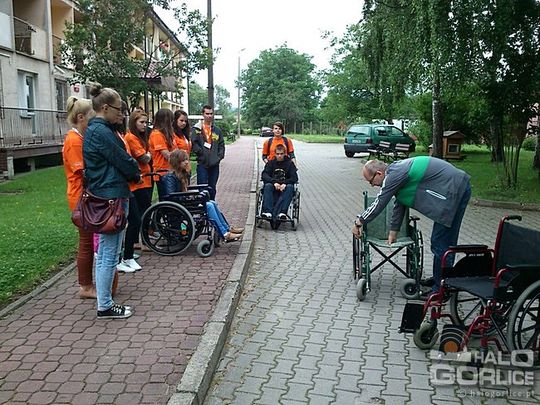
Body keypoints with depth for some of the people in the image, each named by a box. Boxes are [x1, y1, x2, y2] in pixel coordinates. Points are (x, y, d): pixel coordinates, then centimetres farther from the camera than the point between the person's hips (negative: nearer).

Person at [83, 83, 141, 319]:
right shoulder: (102, 132, -17)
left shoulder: (93, 130, 15)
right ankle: (105, 307, 8)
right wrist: (137, 175, 5)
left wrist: (131, 174, 8)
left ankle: (104, 301, 27)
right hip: (112, 197, -11)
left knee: (104, 252, 16)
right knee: (109, 253, -2)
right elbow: (123, 160, -14)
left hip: (102, 197, 11)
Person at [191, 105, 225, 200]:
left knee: (212, 189, 12)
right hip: (202, 164, -4)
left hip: (215, 164, 4)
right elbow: (194, 143, -8)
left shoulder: (217, 130, 14)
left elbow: (221, 145, 14)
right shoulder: (196, 129, 0)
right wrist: (201, 153, -13)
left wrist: (219, 156, 1)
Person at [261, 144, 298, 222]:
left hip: (284, 187, -1)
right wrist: (274, 182, -24)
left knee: (290, 187, -33)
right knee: (268, 185, -31)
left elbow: (295, 178, -3)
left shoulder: (289, 163, 7)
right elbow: (264, 175, -5)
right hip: (273, 188, 1)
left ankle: (282, 212, -46)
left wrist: (284, 183, -23)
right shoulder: (271, 163, 9)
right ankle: (268, 211, -46)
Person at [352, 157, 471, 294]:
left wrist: (359, 222, -1)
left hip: (454, 191, -10)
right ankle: (439, 279, 33)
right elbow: (399, 205, 22)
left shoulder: (394, 174, -16)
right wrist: (393, 232, 25)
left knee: (441, 243, -5)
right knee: (446, 241, 20)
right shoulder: (397, 171, 15)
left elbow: (378, 204, -12)